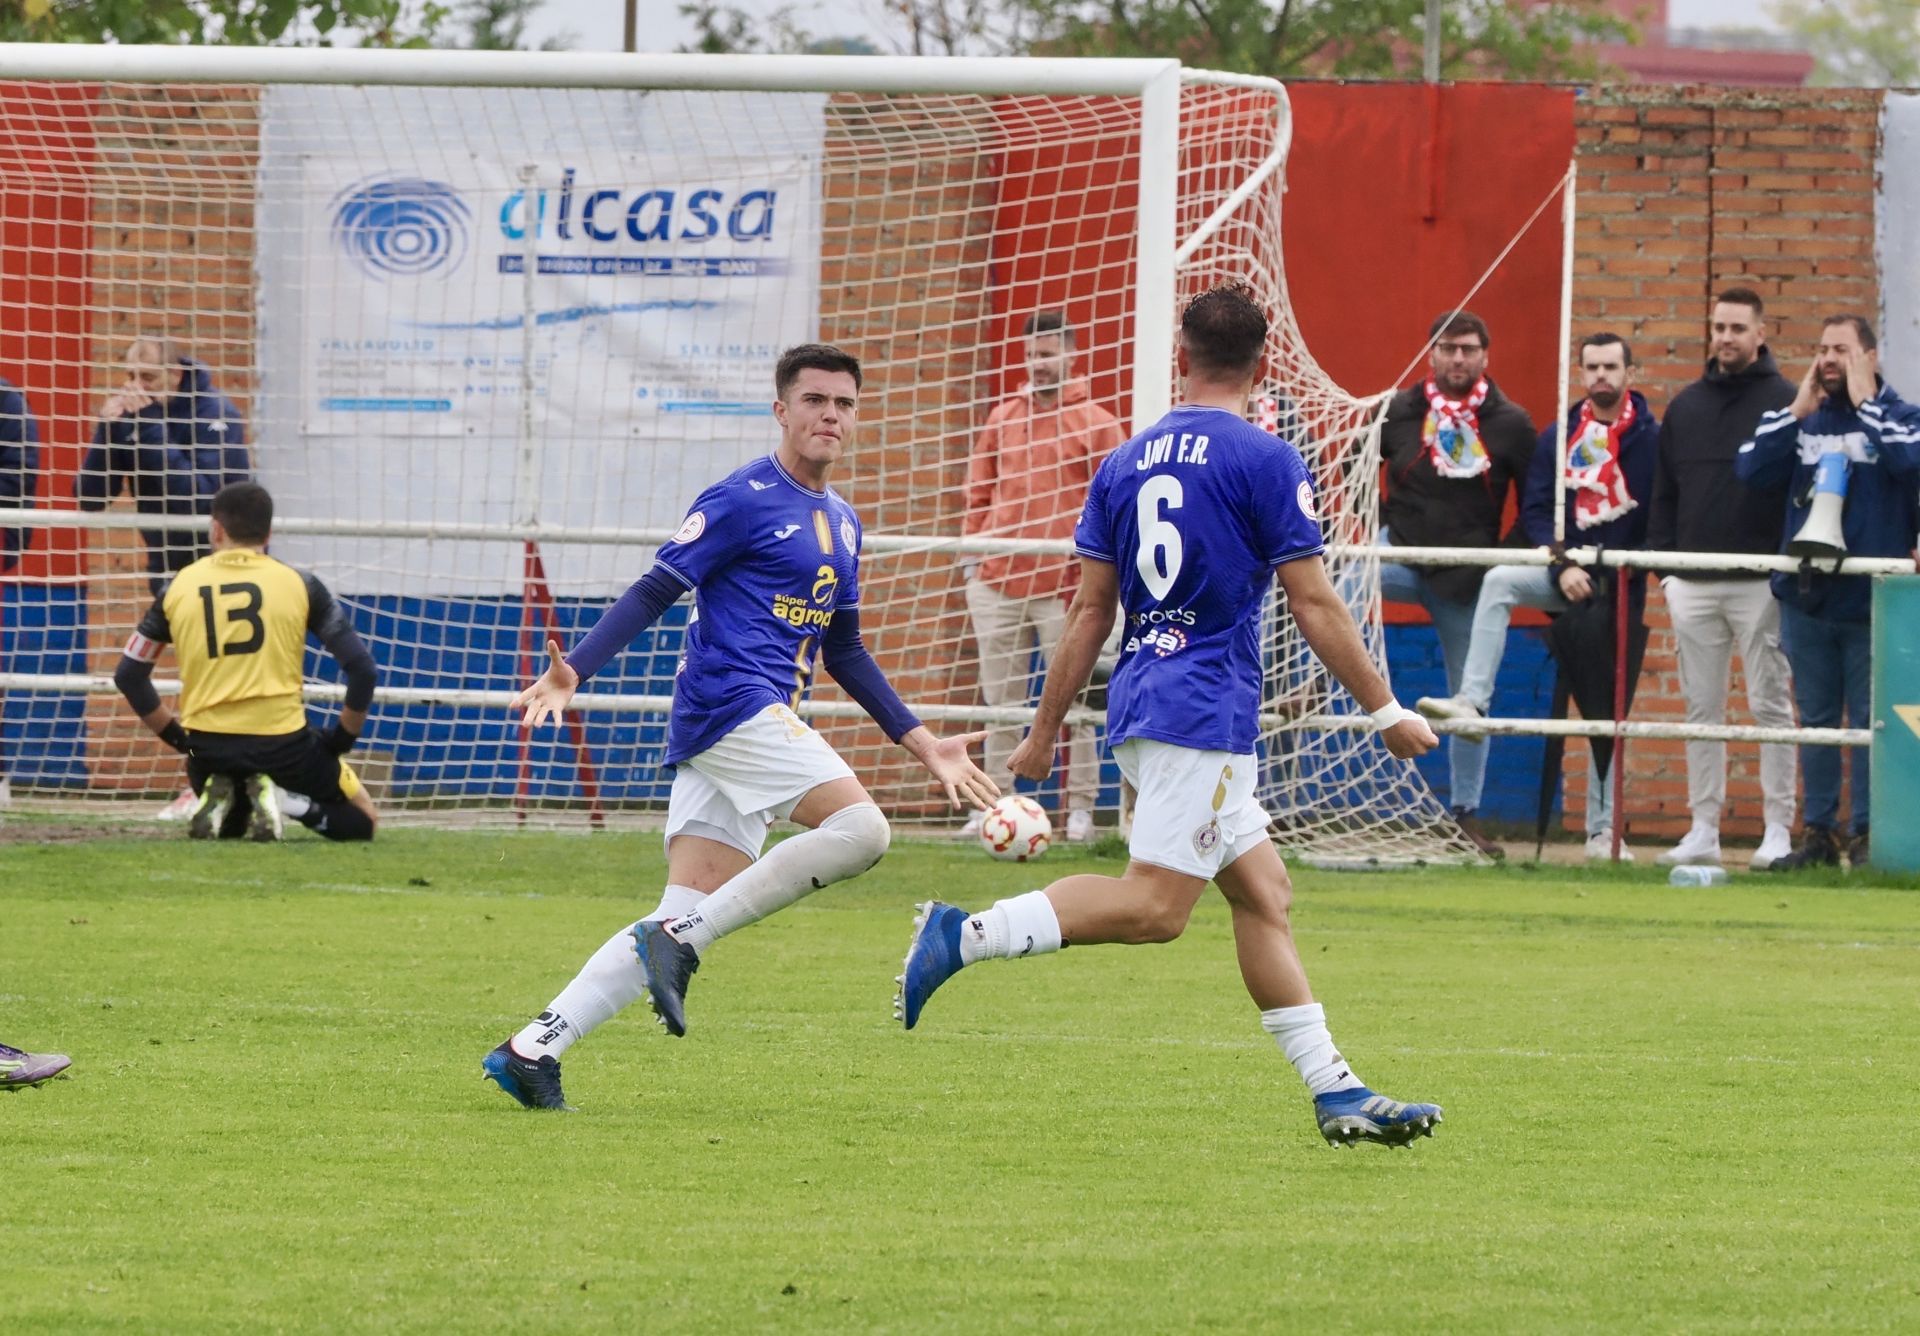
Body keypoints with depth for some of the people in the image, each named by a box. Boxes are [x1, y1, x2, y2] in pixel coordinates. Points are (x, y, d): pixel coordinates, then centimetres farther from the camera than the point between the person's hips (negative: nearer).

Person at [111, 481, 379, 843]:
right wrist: (342, 739, 12)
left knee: (227, 825, 33)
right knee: (361, 820, 18)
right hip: (283, 742, -2)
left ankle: (218, 800, -4)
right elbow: (362, 669, -1)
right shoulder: (299, 584, 0)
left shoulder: (179, 587, 5)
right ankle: (289, 803, -13)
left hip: (208, 746, 3)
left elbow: (129, 675, 11)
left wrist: (175, 735, 20)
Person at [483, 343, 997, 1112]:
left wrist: (921, 744, 27)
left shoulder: (842, 524, 21)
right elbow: (654, 593, -7)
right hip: (730, 702, -8)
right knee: (859, 826, -24)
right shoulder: (744, 500, -4)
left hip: (764, 725, 8)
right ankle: (680, 941, -20)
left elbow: (843, 651, 29)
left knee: (683, 920, 0)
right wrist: (572, 672, -18)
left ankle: (533, 1050, -2)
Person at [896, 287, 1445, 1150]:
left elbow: (1089, 611, 12)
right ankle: (966, 935, -23)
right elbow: (1314, 606, -7)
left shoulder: (1124, 463, 12)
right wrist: (1387, 713, 2)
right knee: (1155, 905, -12)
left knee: (1264, 895, 9)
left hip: (1141, 706, 8)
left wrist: (1044, 732, 17)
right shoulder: (1264, 462, -6)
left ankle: (1336, 1093, 7)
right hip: (1208, 712, -8)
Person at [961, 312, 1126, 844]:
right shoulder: (1001, 419, 13)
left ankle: (1080, 810, 2)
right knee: (1001, 701, 6)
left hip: (1065, 586, -4)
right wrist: (974, 562, 9)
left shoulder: (1095, 423, 1)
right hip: (1000, 581, 4)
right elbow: (978, 495, 17)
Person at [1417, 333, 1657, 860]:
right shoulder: (1558, 439, 4)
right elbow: (1535, 511, -1)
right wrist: (1562, 567, -16)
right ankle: (1472, 702, -34)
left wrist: (1637, 566, -14)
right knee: (1500, 581, -28)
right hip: (1565, 574, 2)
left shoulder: (1652, 440, -4)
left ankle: (1602, 830, 5)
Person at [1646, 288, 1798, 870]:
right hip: (1693, 583, 5)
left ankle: (1778, 828, 1)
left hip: (1761, 582, -5)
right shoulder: (1685, 407, 14)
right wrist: (1665, 566, 8)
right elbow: (1664, 494, 17)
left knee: (1770, 704, -2)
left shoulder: (1786, 403, 0)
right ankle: (1703, 829, 9)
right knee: (1702, 708, 6)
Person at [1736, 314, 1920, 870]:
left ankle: (1868, 835, 4)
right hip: (1807, 599, 4)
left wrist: (1864, 403, -13)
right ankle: (1819, 833, 14)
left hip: (1872, 602, -4)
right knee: (1815, 720, 8)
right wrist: (1798, 411, -5)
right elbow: (1750, 468, 0)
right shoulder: (1804, 422, 12)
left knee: (1871, 722, -1)